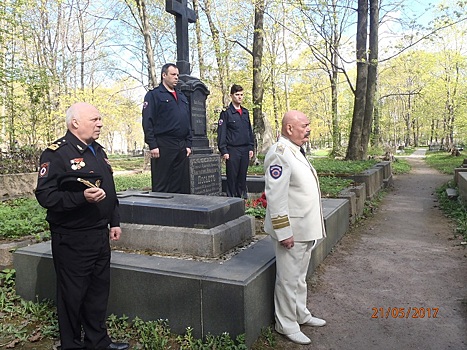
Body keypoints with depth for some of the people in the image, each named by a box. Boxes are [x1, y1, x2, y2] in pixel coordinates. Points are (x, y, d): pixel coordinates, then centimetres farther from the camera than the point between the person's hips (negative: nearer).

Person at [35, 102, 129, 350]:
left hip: (100, 235, 8)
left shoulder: (98, 151, 14)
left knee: (99, 290, 17)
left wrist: (114, 221, 18)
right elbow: (45, 195, -19)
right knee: (73, 294, 6)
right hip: (72, 239, -8)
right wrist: (81, 197, -30)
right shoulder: (56, 153, -13)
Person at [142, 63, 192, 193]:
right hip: (163, 146, -6)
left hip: (181, 147, 7)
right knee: (161, 187, -2)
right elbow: (147, 122, -8)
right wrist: (153, 145, -15)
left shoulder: (182, 97, 21)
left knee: (182, 185, 8)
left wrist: (188, 144, 11)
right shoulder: (153, 95, 1)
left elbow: (188, 123, 20)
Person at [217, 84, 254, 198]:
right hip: (232, 150, -5)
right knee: (232, 177, 1)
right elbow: (221, 133, -6)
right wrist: (223, 150, -12)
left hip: (245, 150, 5)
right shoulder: (226, 113, -3)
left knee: (242, 176, 10)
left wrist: (251, 147, 13)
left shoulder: (245, 112, 15)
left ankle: (242, 196, 19)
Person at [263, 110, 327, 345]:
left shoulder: (296, 151, 12)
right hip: (291, 230, -10)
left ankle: (301, 314, 38)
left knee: (300, 276, 22)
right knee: (288, 279, 5)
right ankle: (286, 325, 21)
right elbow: (275, 197, -24)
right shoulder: (280, 153, -19)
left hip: (306, 227, 10)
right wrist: (283, 232, -23)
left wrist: (312, 226, 19)